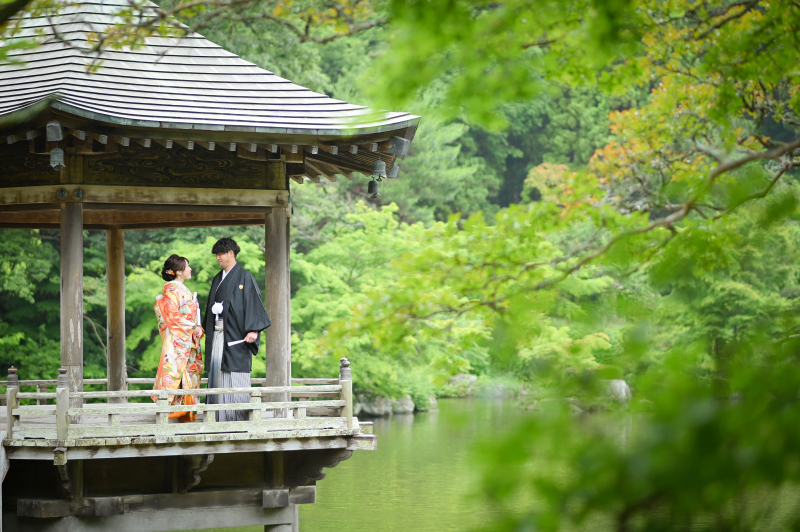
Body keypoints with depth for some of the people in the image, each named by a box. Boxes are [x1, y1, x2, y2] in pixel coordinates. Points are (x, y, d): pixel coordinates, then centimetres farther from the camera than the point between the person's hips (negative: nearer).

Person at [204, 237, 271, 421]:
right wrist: (208, 331, 14)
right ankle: (221, 418, 3)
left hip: (235, 334, -7)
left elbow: (254, 302, -10)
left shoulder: (244, 277, -3)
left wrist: (253, 330, -20)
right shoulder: (217, 280, 18)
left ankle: (240, 418, -5)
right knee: (218, 373, 2)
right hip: (218, 334, 7)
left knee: (236, 377, -7)